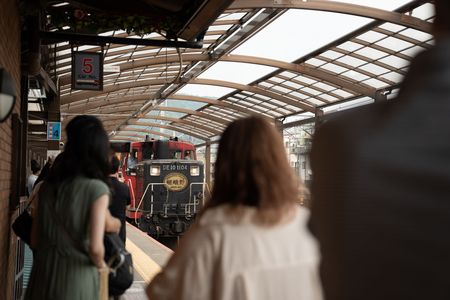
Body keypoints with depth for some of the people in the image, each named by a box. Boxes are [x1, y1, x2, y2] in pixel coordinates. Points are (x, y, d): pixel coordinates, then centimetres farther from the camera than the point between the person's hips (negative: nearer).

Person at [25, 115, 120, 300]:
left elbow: (34, 241, 8)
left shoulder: (47, 186, 3)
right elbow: (95, 248, -18)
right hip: (76, 280, -4)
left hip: (41, 278, 4)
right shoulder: (97, 188, -11)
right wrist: (99, 264, 1)